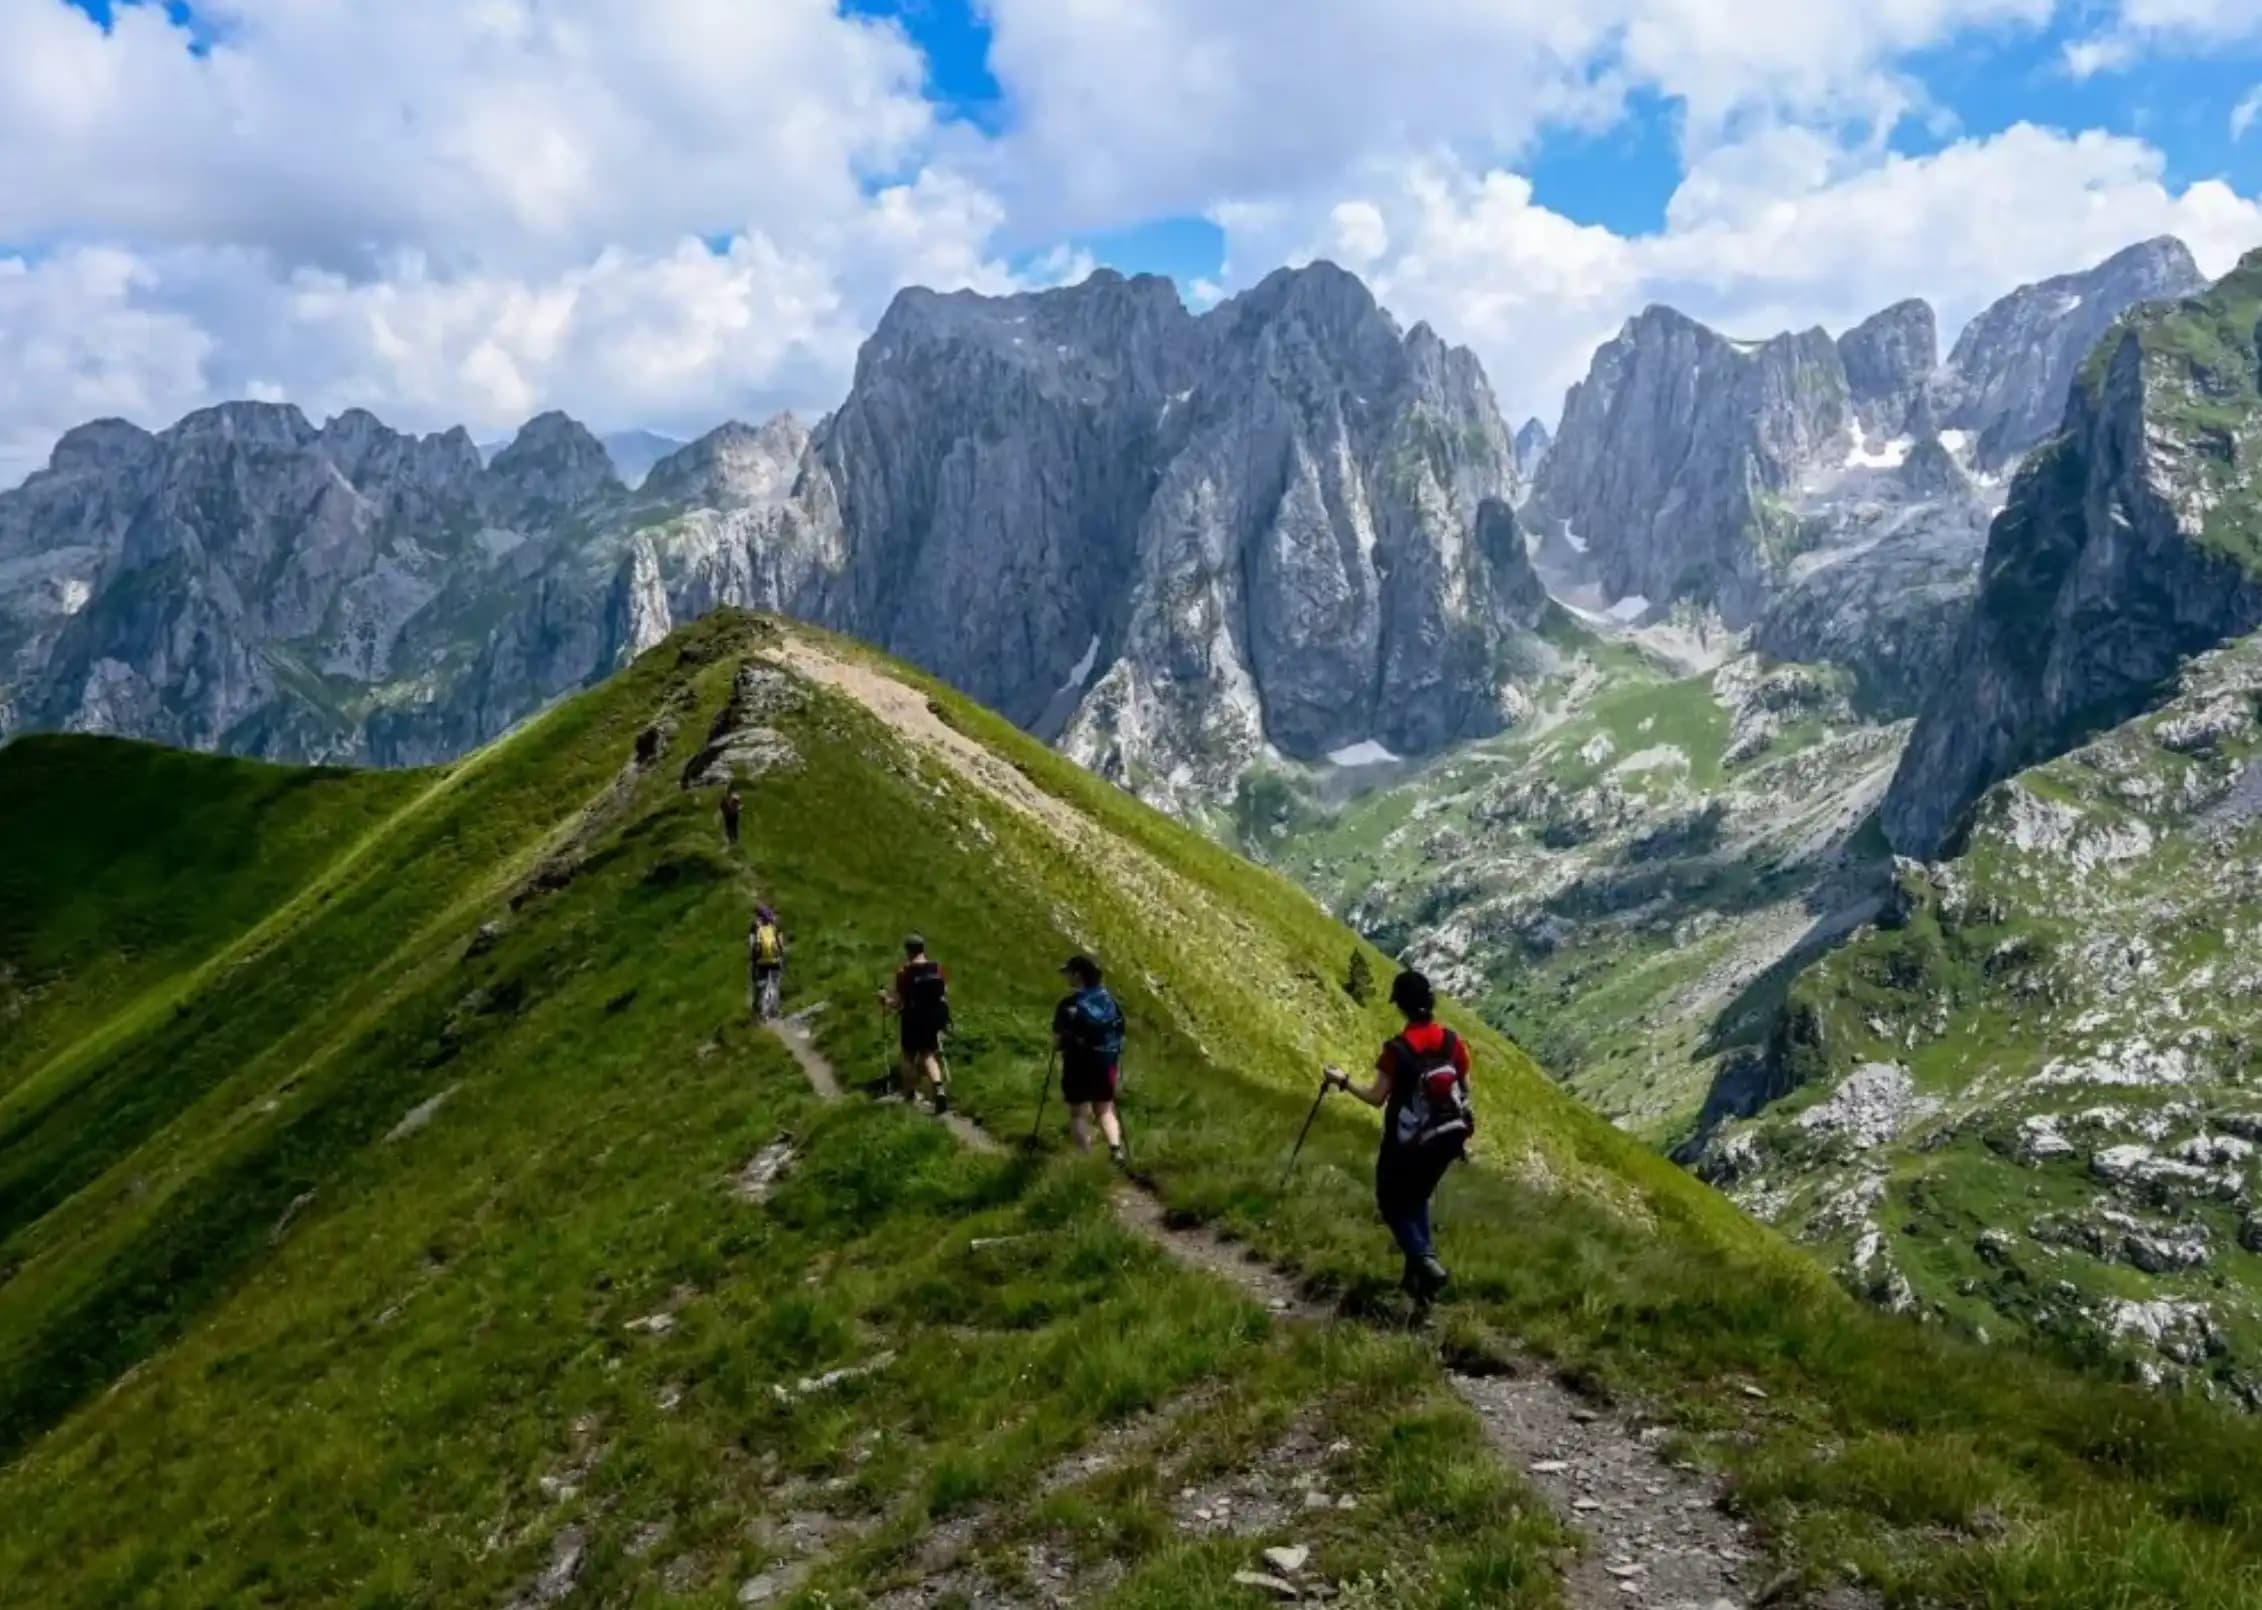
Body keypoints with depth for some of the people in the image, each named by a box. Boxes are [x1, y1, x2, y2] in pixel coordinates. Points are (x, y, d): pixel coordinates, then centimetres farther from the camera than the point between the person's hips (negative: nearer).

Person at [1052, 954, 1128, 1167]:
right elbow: (1120, 1037, 7)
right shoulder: (1110, 1001, 3)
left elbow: (1057, 1038, -15)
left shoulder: (1070, 1004, -14)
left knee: (1079, 1113, 8)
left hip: (1079, 1067, -5)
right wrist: (1117, 1068, 15)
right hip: (1106, 1065, 5)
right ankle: (1116, 1148, 1)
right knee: (1105, 1109, 19)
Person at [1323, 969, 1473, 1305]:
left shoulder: (1397, 1049, -20)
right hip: (1446, 1139, 5)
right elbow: (1465, 1089, 2)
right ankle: (1422, 1265, 22)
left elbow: (1376, 1098, -16)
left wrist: (1343, 1081, -3)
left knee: (1392, 1204, 13)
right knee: (1417, 1199, 26)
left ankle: (1424, 1262, -7)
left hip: (1405, 1144, -5)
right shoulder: (1453, 1041, -6)